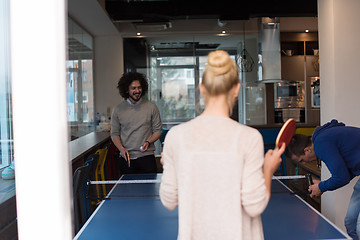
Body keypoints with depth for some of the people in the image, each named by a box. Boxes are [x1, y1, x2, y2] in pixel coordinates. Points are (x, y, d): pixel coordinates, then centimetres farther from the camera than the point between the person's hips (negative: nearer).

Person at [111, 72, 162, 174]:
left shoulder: (151, 107, 3)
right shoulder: (118, 110, 5)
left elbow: (158, 130, 7)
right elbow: (115, 134, 9)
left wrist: (148, 142, -11)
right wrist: (121, 148, -9)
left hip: (146, 156, -1)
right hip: (126, 158, 1)